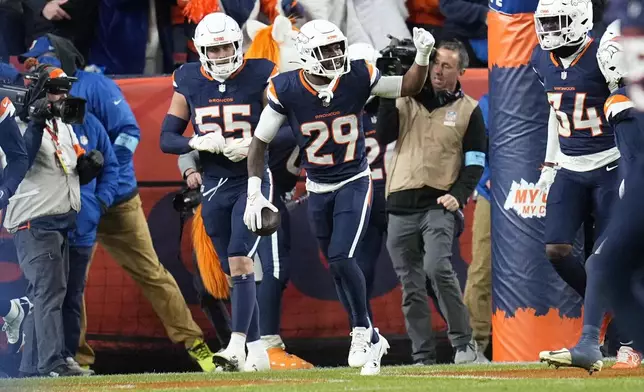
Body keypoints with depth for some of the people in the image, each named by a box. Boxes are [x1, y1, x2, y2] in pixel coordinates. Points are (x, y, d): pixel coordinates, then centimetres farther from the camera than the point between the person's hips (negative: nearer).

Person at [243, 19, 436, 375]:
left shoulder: (357, 78, -13)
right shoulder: (286, 90, -15)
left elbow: (408, 88, 1)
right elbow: (259, 142, -7)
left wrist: (423, 57, -19)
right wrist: (254, 194, -14)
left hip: (354, 183, -2)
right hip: (318, 190, 2)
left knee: (341, 258, -19)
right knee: (338, 269, 9)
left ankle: (363, 331, 0)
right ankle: (371, 340, 26)